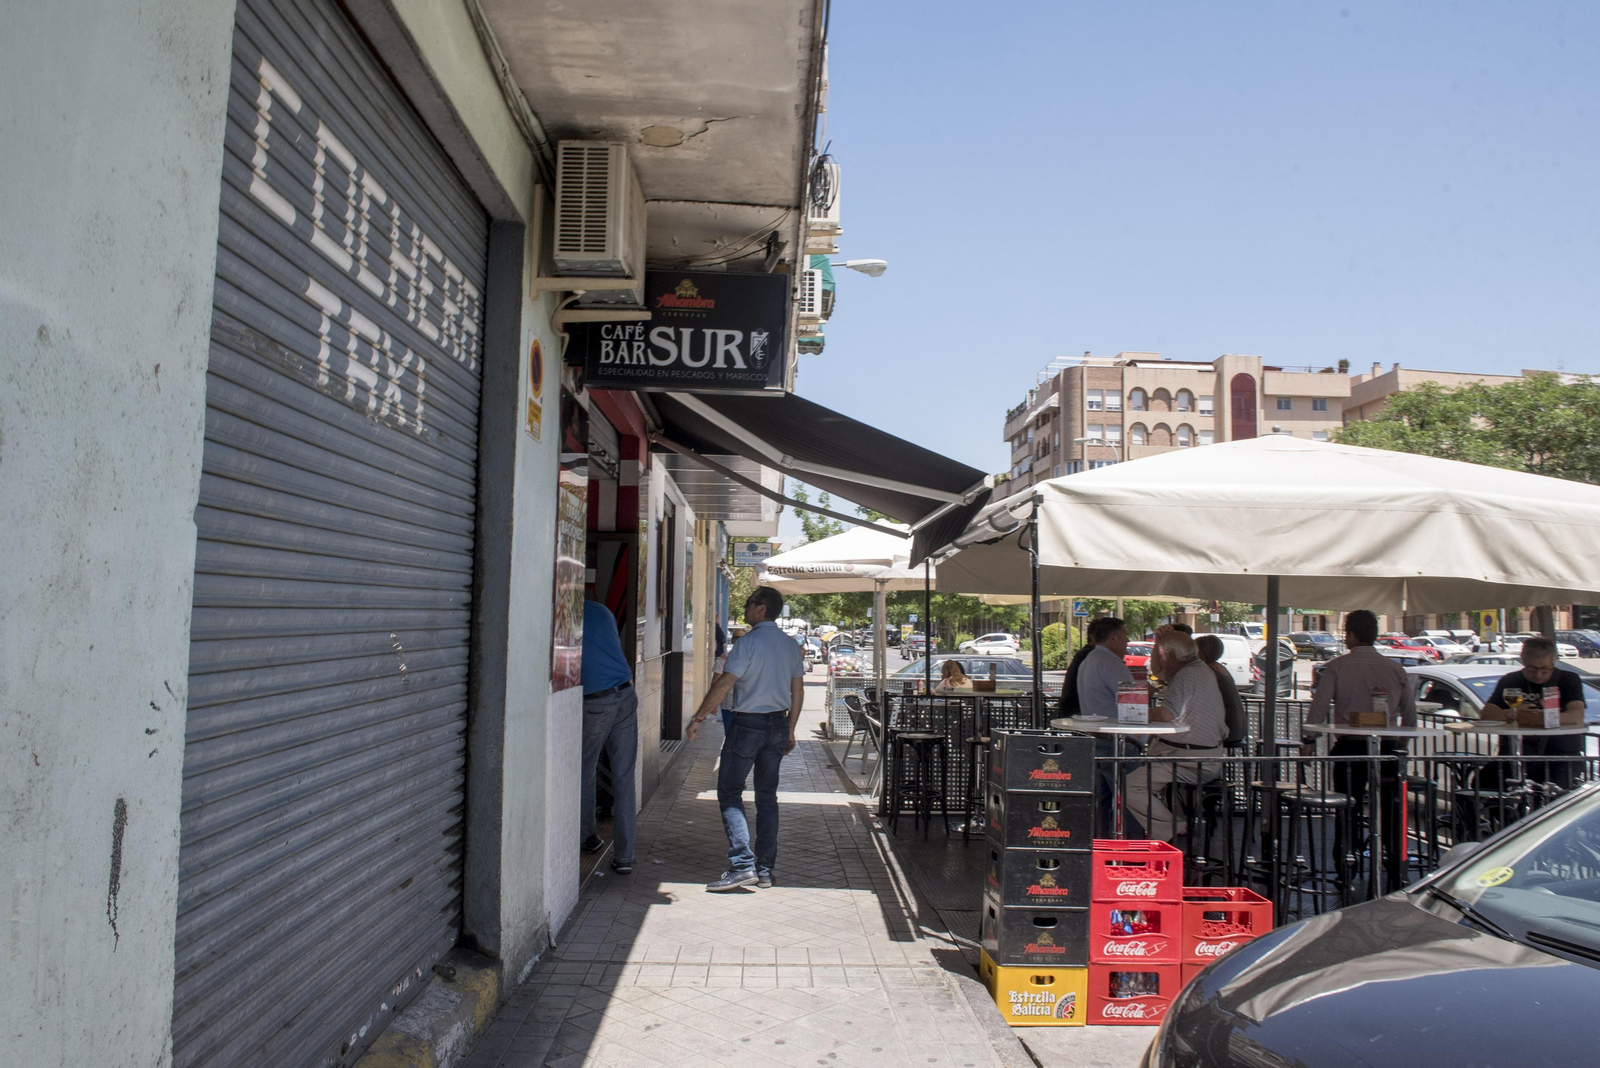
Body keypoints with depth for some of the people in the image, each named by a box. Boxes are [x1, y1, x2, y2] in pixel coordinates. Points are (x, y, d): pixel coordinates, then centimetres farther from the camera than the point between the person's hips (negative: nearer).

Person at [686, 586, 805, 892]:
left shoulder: (748, 642, -13)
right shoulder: (790, 645, 9)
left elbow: (724, 684, -18)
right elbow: (798, 691, 12)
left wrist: (698, 718, -10)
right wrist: (789, 730, 19)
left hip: (747, 724, -7)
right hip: (778, 724, 7)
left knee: (729, 792, -1)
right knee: (767, 796, 12)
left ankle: (742, 864, -11)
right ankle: (765, 869, 13)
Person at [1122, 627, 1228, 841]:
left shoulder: (1188, 676, -16)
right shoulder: (1199, 668, 16)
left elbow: (1166, 714, -30)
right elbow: (1159, 671, 33)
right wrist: (1162, 639, 17)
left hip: (1192, 761, -11)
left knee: (1131, 786, -18)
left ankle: (1172, 834, -13)